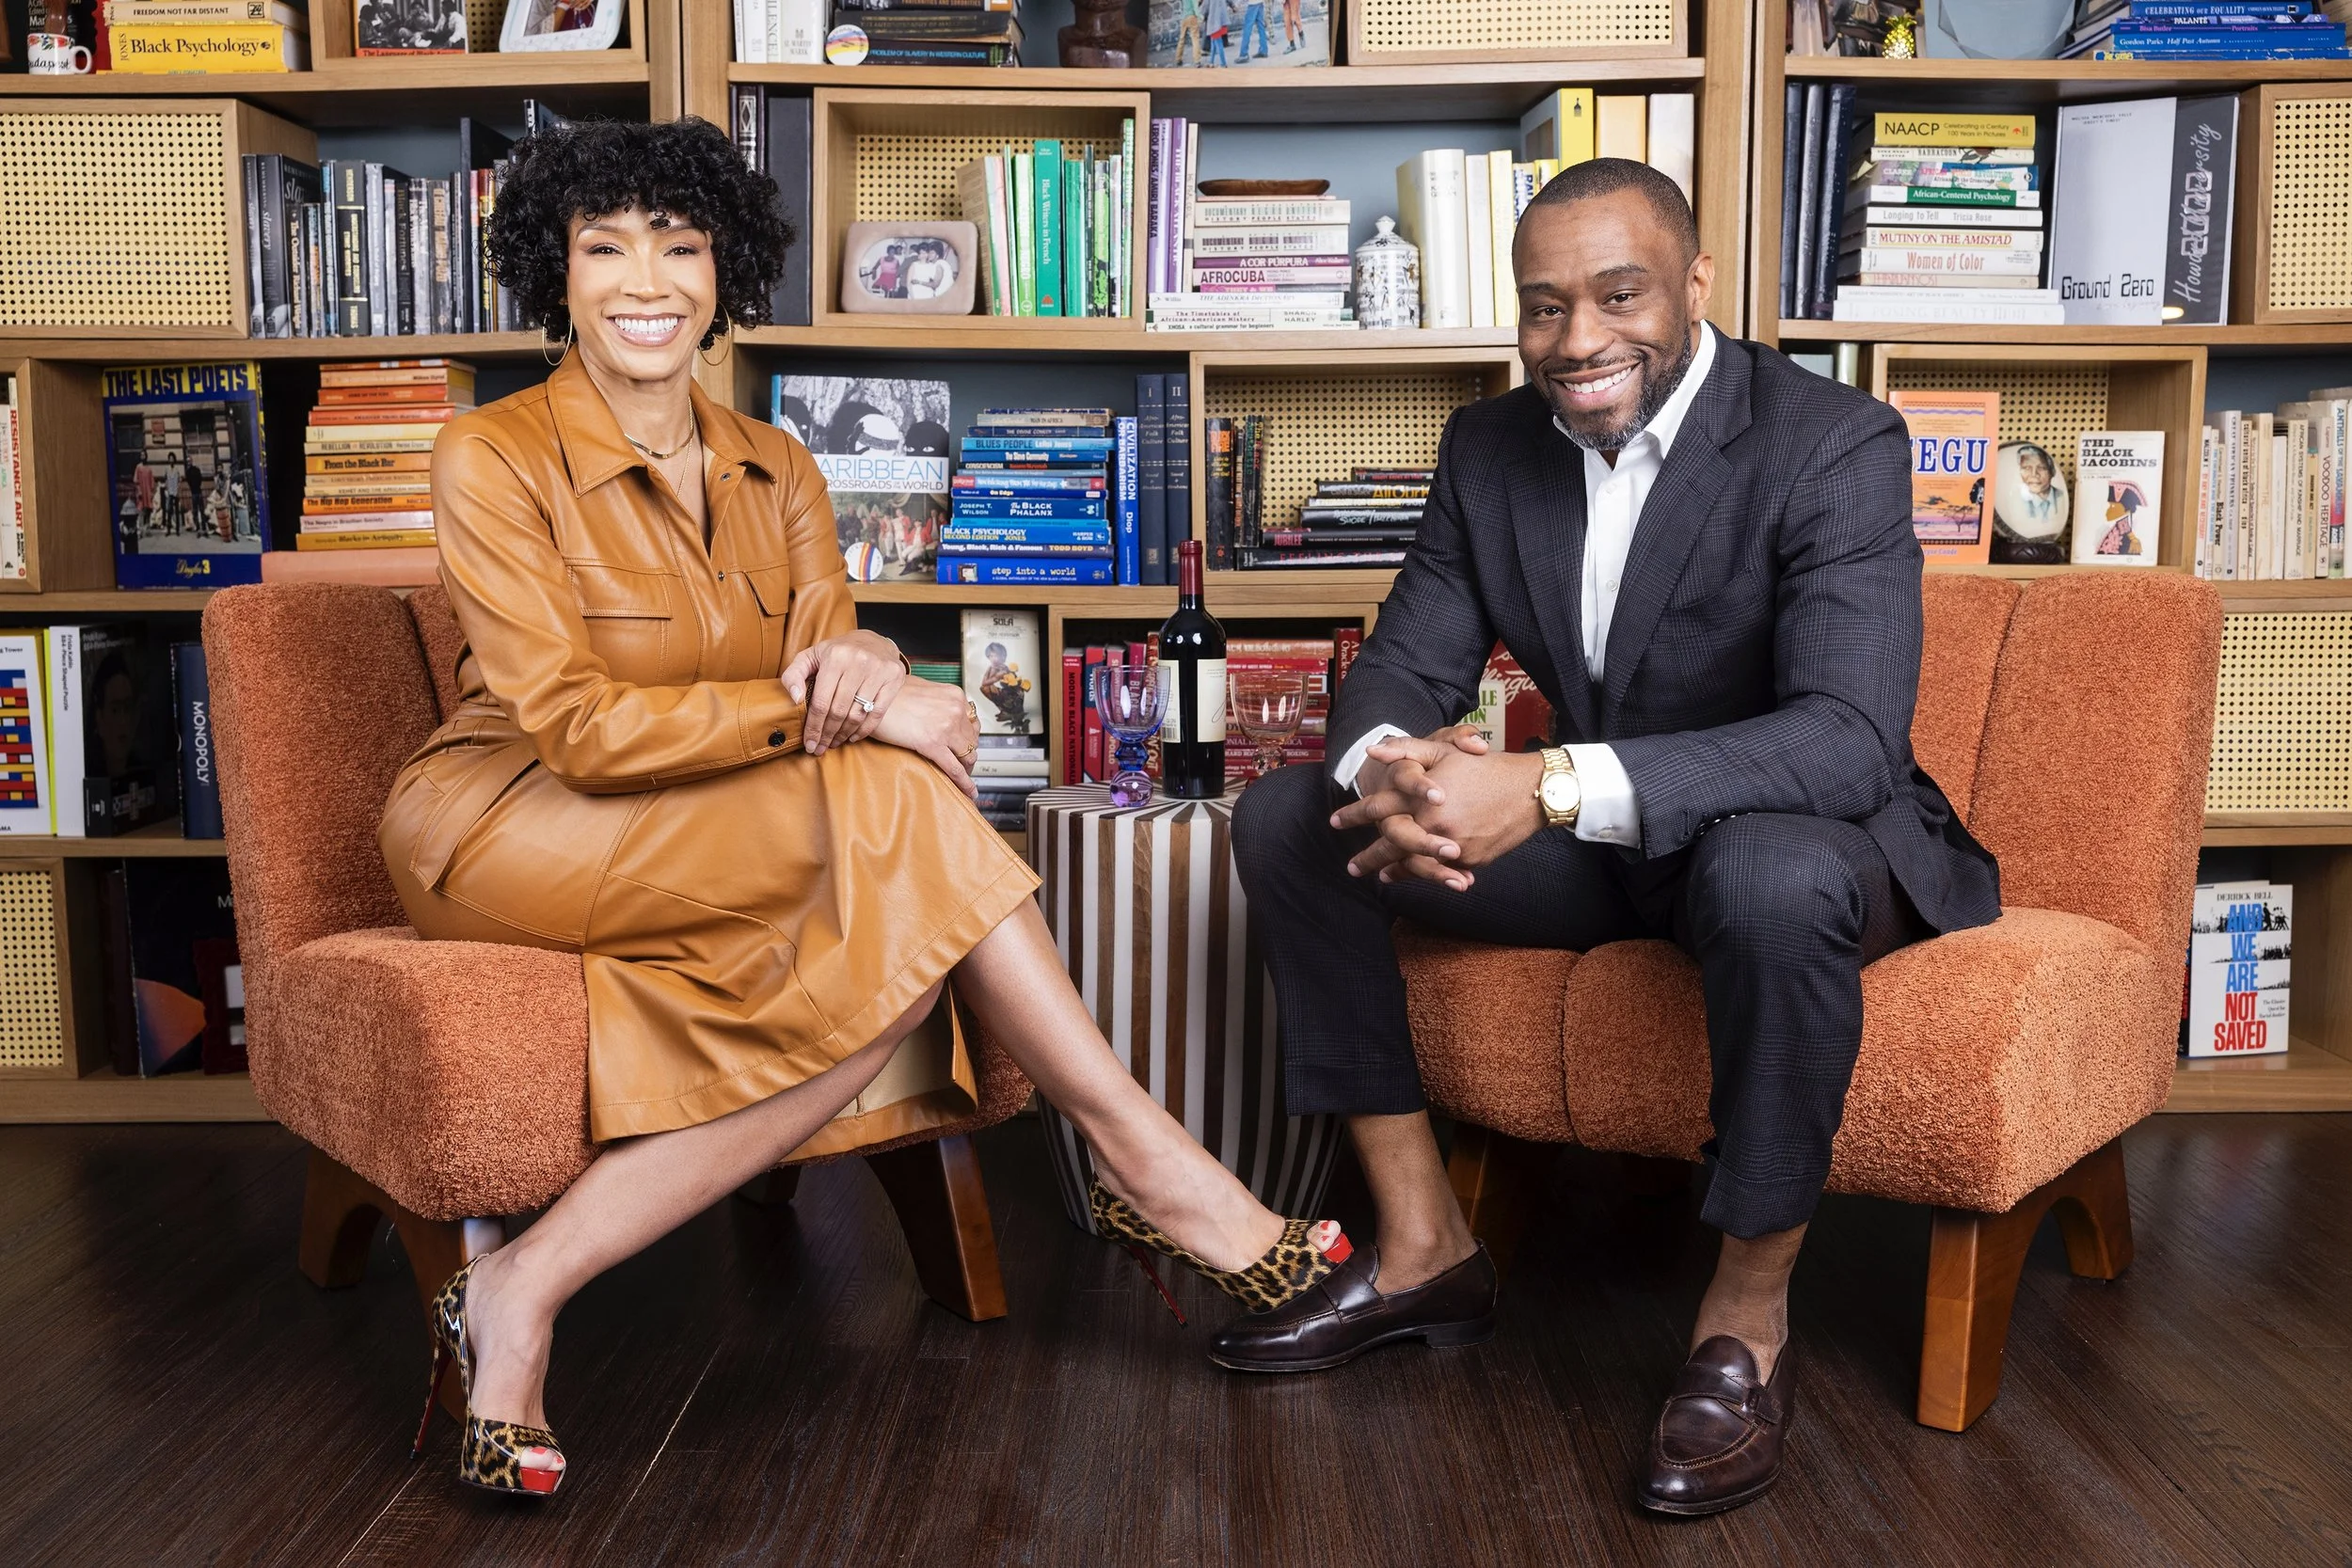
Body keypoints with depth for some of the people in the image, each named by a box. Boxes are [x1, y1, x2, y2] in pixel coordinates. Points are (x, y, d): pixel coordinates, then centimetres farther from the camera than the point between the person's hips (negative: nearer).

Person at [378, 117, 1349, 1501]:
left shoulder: (775, 470, 8)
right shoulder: (494, 458, -9)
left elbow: (831, 666, -1)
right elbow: (577, 728, -19)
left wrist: (859, 661, -27)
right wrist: (830, 708, -25)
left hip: (711, 853, 6)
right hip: (512, 829, -6)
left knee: (896, 954, -27)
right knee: (896, 806, -28)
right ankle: (1146, 1160, -22)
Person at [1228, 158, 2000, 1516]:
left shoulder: (1835, 446, -20)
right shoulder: (1492, 446, -1)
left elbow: (1855, 738, -32)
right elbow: (1408, 664, 0)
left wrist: (1549, 786, -43)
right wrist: (1389, 764, -28)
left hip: (1806, 837, -5)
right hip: (1600, 842, 6)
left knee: (1774, 876, -41)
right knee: (1289, 815, -6)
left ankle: (1749, 1316, -17)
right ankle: (1422, 1247, -1)